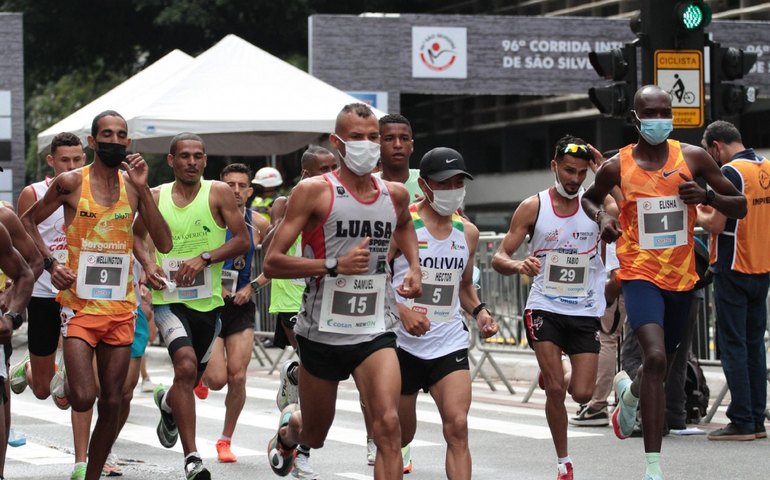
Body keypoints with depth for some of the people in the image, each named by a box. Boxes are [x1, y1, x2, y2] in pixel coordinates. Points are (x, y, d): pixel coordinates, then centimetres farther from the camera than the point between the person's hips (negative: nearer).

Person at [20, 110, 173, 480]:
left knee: (112, 403, 5)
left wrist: (142, 188, -10)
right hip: (80, 304, -3)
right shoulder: (71, 183, -4)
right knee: (84, 399, -15)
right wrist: (50, 262, -6)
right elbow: (28, 221, 8)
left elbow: (164, 244, -3)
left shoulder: (133, 186, 4)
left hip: (120, 307, 3)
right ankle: (62, 383, 20)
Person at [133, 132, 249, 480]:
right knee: (186, 365, -24)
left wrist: (204, 258, -17)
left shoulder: (218, 193, -2)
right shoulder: (155, 197, 2)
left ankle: (167, 402, 56)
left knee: (191, 379, 16)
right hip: (168, 298, -2)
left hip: (207, 301, 2)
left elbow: (242, 240, -4)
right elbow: (137, 235, 17)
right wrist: (147, 264, -3)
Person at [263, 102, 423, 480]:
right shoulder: (314, 191, -9)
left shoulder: (395, 195, 6)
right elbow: (272, 263, -12)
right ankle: (287, 429, 54)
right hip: (322, 332, -2)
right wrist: (334, 265, -23)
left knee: (388, 425, -20)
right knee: (314, 436, 17)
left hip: (375, 332, 2)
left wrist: (414, 267, 15)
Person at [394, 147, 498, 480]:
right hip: (403, 343, -3)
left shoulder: (468, 233, 8)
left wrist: (479, 312, 4)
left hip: (449, 344, 3)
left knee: (457, 427, -15)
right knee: (399, 436, 11)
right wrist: (401, 311, -22)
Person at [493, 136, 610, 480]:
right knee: (555, 389, -12)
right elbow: (499, 258, -1)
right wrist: (518, 265, -25)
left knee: (582, 394, -5)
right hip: (544, 309, -1)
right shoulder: (533, 207, -1)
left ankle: (552, 377, 31)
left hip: (586, 312, 1)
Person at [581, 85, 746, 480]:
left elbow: (740, 207, 3)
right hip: (640, 275, -4)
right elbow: (589, 198, 18)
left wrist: (706, 196, -17)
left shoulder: (693, 158, -1)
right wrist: (601, 218, -4)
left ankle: (628, 390, 58)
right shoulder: (617, 166, -3)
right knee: (656, 357, -25)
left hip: (681, 279, 4)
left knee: (661, 367, 18)